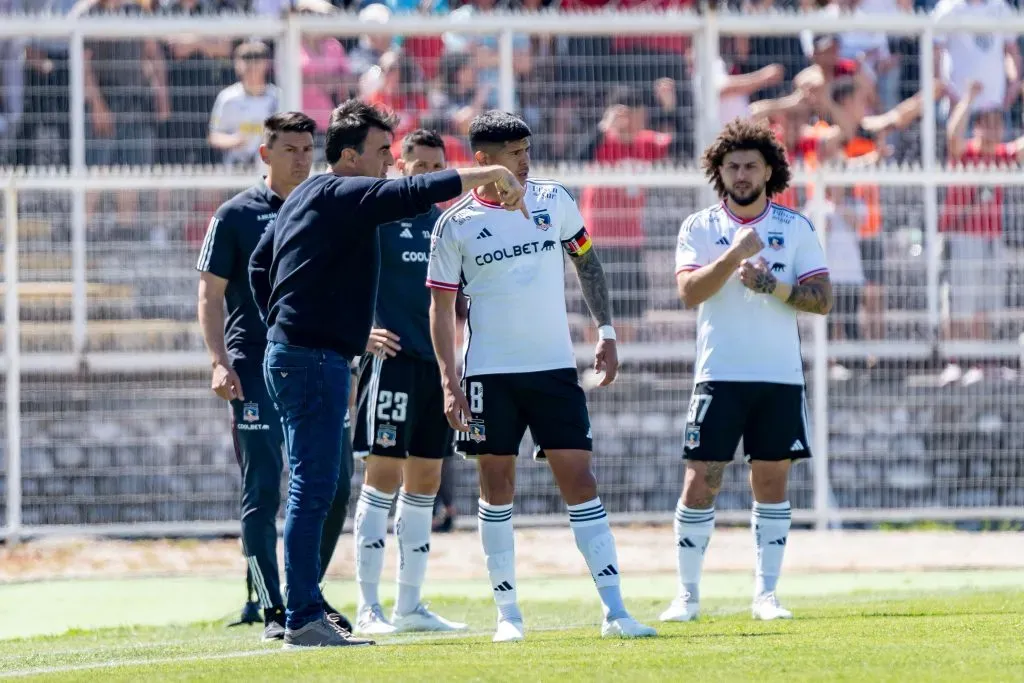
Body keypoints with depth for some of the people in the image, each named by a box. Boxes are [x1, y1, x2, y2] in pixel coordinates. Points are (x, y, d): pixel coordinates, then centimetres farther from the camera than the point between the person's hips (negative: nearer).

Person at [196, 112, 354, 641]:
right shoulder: (237, 215, 1)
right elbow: (210, 294, -2)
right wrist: (220, 362, -12)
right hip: (255, 373, -5)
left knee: (333, 490, 5)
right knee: (261, 494, -6)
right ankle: (272, 611, -3)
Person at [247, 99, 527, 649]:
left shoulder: (304, 197, 19)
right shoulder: (344, 195, -11)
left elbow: (259, 265, 26)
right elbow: (412, 193, -25)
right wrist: (491, 174, -23)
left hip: (290, 352, 10)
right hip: (314, 360, -10)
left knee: (312, 489, 12)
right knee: (313, 488, -10)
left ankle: (304, 613, 14)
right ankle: (303, 620, -12)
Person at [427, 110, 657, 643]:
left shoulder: (553, 201, 4)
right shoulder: (456, 225, -2)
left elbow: (586, 261, 17)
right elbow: (441, 307, 1)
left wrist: (606, 333, 10)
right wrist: (449, 382, -6)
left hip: (554, 366, 1)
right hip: (489, 373, -1)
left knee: (580, 481, -5)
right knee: (497, 487, 2)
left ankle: (614, 610, -6)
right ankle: (507, 613, 10)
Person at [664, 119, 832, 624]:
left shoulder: (795, 228, 6)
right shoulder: (699, 228, 3)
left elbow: (822, 299, 0)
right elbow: (689, 292, -10)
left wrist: (769, 284, -14)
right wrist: (733, 256, -21)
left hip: (780, 376, 1)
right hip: (719, 375, -1)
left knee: (771, 483, 3)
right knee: (700, 482, -5)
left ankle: (766, 593, 9)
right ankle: (687, 595, 0)